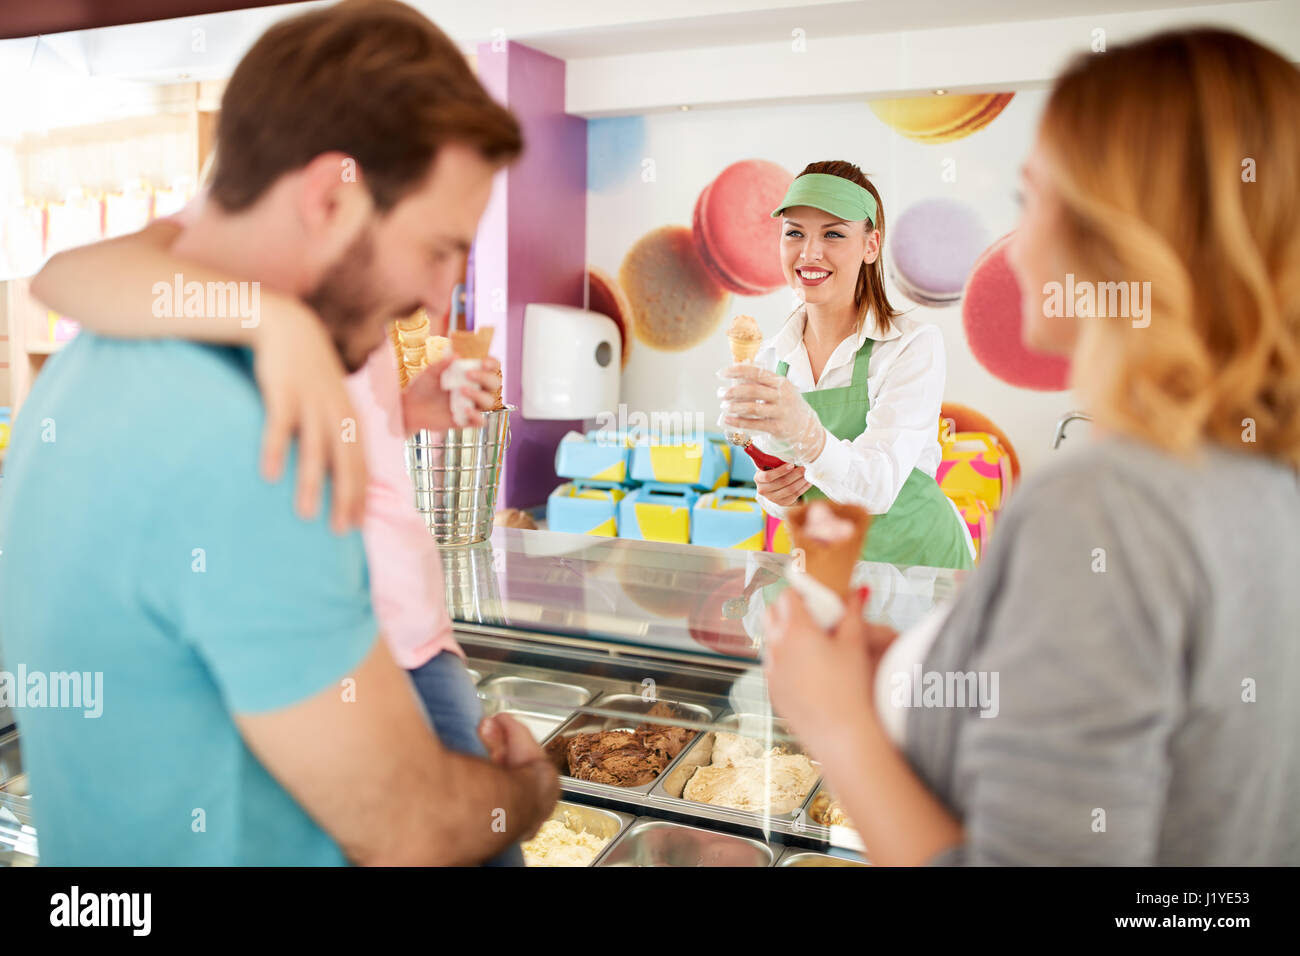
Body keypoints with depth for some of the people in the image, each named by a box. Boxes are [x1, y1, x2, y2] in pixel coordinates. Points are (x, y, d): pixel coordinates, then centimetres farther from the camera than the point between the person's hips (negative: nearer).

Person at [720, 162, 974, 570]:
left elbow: (878, 487, -26)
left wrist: (806, 433, -43)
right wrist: (775, 497, -10)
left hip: (917, 562, -4)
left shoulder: (914, 345, -12)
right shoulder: (770, 359, 0)